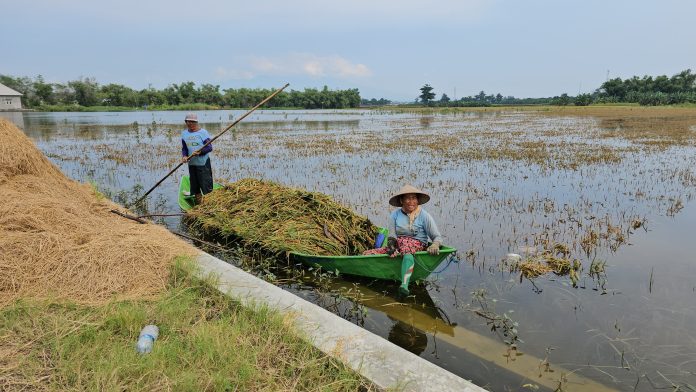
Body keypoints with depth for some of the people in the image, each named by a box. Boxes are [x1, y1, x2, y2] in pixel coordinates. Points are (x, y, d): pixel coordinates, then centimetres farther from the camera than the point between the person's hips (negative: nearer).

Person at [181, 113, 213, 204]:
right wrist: (184, 156, -8)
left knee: (206, 184, -6)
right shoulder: (184, 133, 8)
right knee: (194, 185, 13)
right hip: (191, 163, 6)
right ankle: (199, 204, 25)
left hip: (203, 163, -6)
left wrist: (200, 151, -26)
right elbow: (184, 148, 13)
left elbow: (209, 147, -10)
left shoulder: (203, 132, -8)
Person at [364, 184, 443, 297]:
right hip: (398, 245, 4)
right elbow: (392, 236, 1)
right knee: (368, 254, -16)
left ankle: (404, 285, -58)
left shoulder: (425, 216, 1)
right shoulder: (395, 214, 6)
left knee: (407, 250, -41)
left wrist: (435, 245, -23)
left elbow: (437, 237, 1)